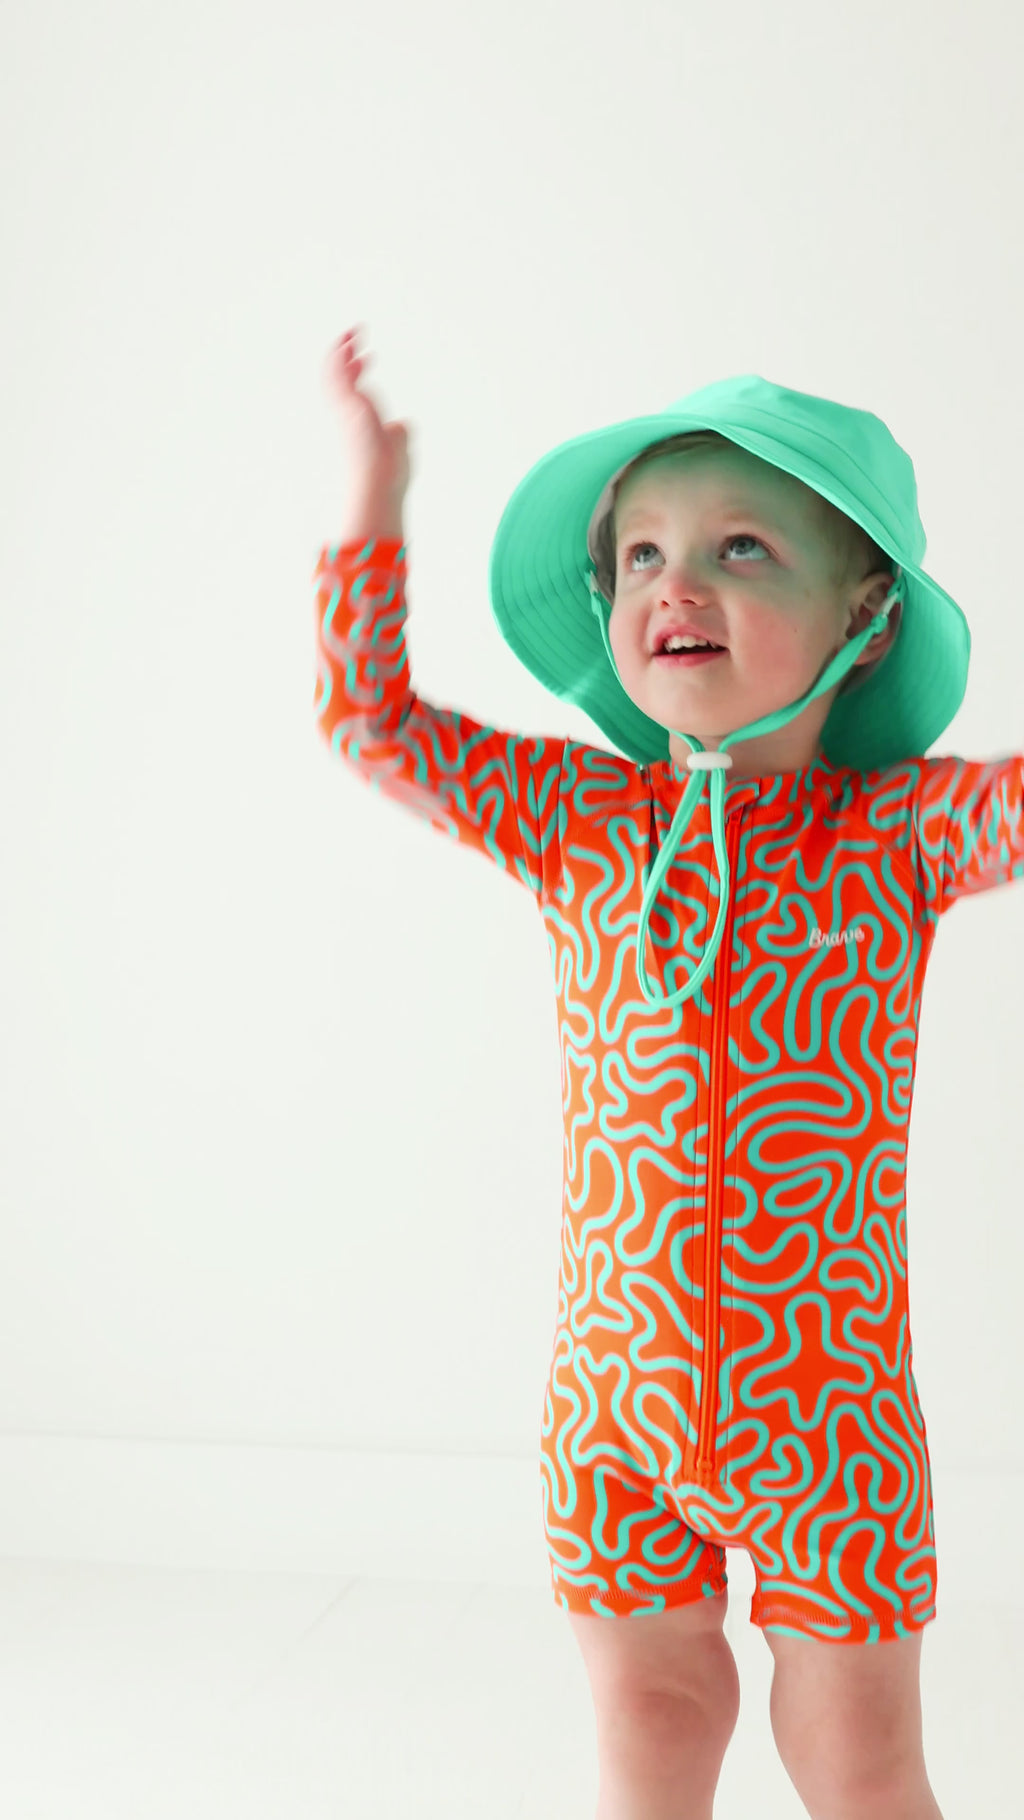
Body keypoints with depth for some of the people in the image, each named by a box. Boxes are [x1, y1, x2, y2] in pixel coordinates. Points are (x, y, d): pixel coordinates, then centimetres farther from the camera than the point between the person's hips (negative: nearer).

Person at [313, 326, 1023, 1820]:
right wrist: (374, 503, -3)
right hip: (613, 1401, 2)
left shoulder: (899, 830, -6)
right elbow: (374, 719, 3)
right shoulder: (576, 821, 0)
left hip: (832, 1403, -2)